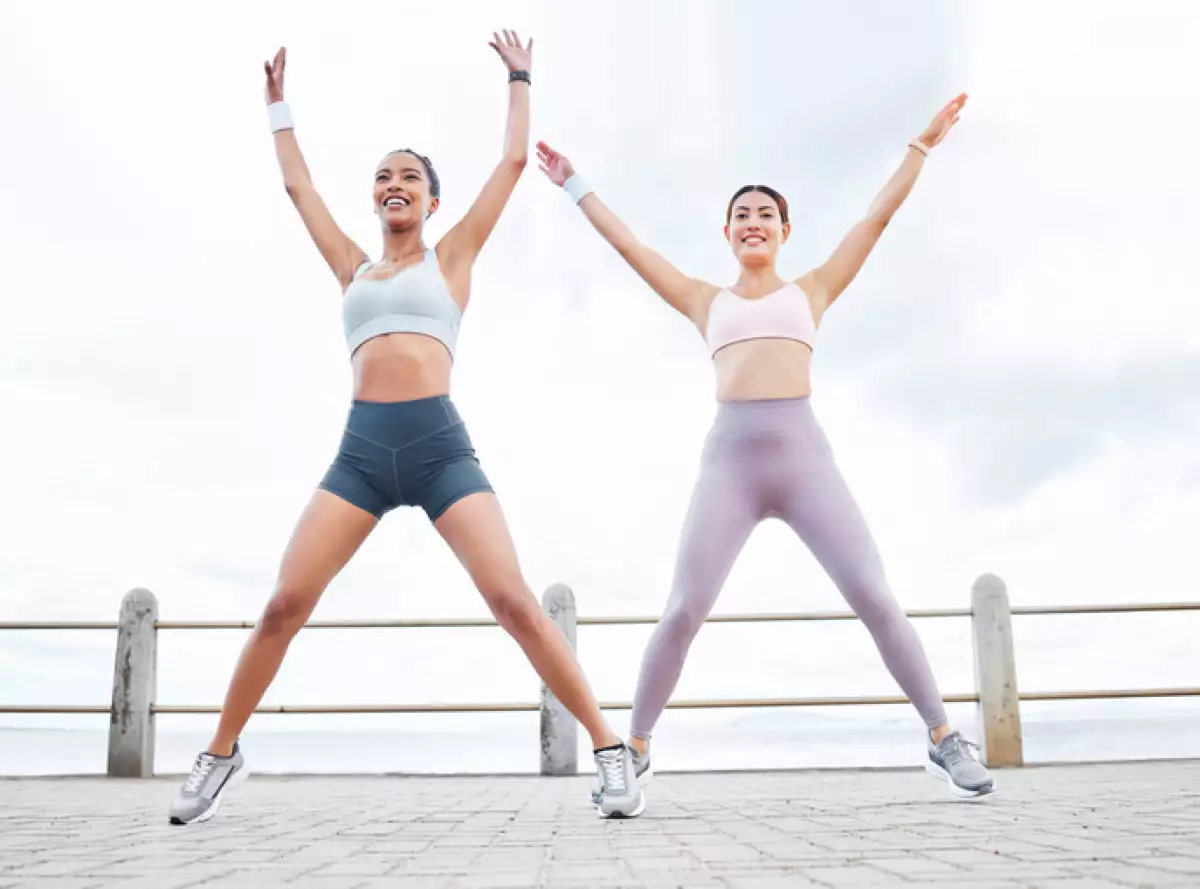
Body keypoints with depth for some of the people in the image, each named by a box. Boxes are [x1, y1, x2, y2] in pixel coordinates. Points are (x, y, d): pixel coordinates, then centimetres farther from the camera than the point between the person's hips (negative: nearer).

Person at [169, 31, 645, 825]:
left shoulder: (451, 257, 14)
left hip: (440, 445, -3)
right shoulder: (354, 269, 22)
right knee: (284, 605, -6)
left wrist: (519, 79, 27)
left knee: (513, 600, -14)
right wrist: (279, 103, 43)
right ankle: (222, 755, 13)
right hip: (362, 450, 3)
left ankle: (610, 750, -7)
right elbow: (297, 183, 33)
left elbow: (513, 163, 17)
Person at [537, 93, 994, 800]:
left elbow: (877, 219, 21)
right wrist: (577, 186, 30)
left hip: (803, 451, 0)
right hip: (730, 457, 0)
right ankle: (635, 750, 7)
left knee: (876, 598, -6)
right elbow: (628, 244, 25)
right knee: (683, 611, -7)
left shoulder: (812, 291, 20)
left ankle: (944, 739, 7)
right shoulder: (706, 301, 21)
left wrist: (923, 146, 23)